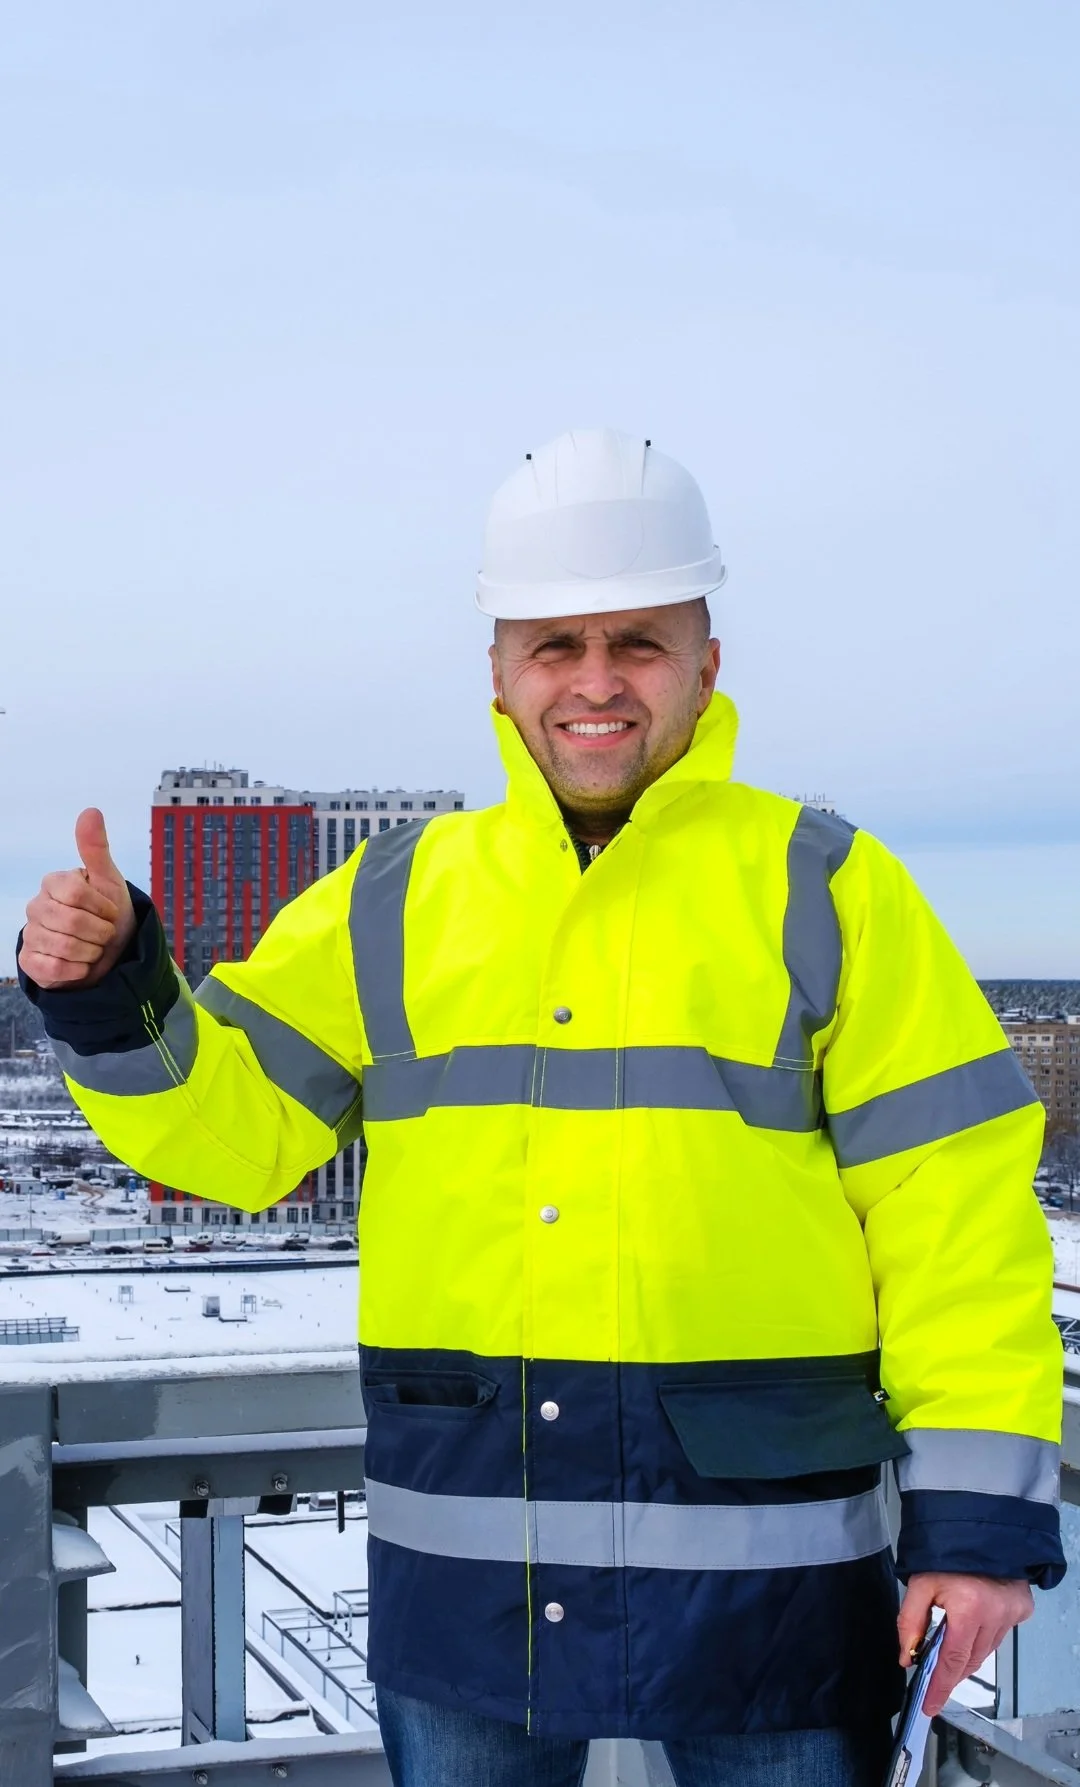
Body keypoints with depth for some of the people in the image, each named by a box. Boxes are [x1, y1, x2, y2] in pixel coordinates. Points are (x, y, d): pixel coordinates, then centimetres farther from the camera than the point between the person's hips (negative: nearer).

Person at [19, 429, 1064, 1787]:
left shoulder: (824, 887, 0)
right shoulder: (400, 897, 8)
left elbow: (956, 1203, -4)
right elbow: (229, 1117, 11)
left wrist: (980, 1516, -9)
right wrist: (104, 996, -8)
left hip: (758, 1552, -2)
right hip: (464, 1565, 3)